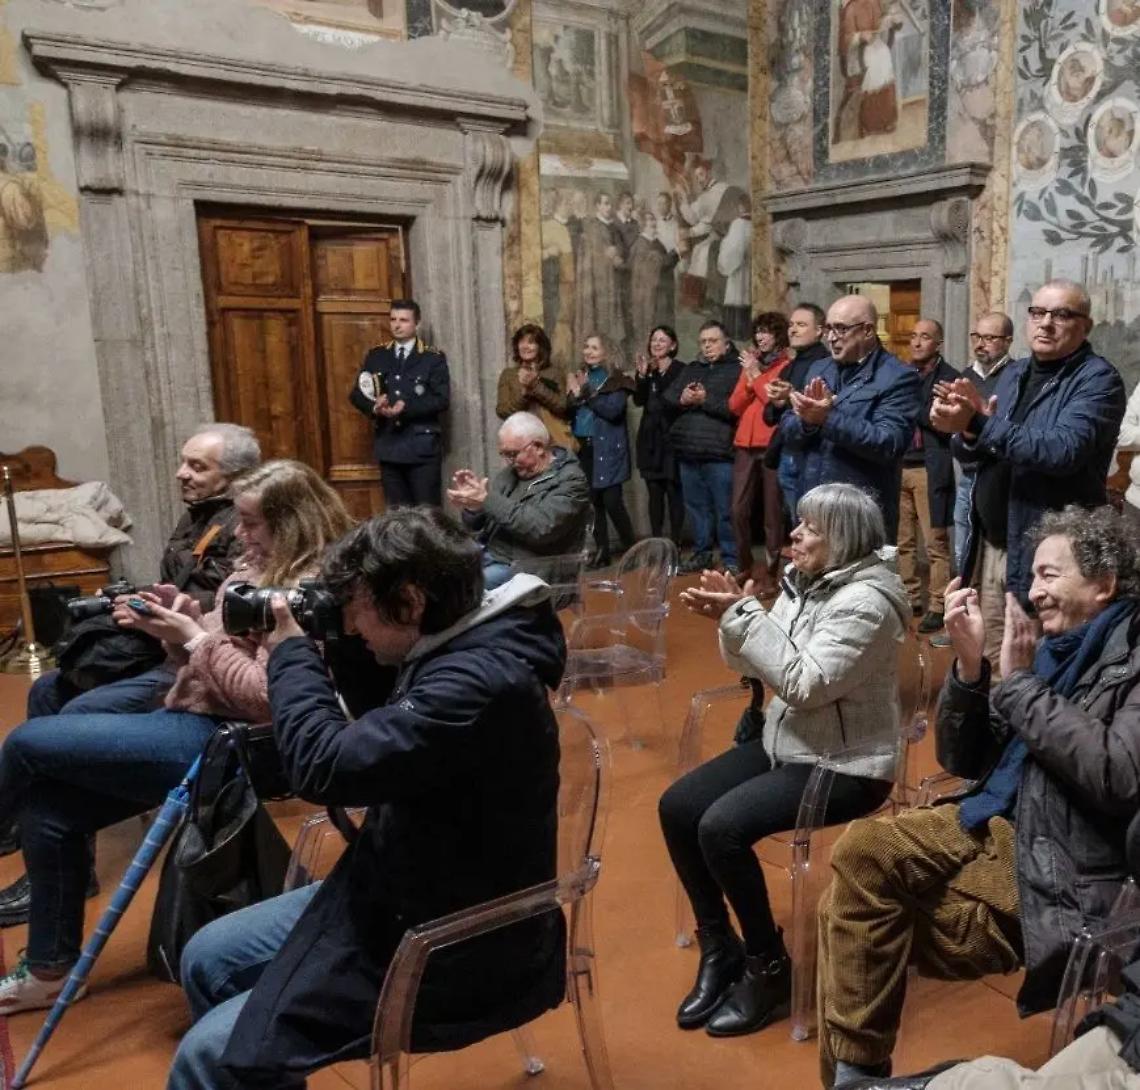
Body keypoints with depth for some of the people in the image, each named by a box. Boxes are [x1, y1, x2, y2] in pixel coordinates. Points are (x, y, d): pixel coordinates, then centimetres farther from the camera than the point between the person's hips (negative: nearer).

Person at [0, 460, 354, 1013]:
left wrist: (193, 638, -17)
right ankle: (48, 968, 20)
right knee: (48, 809, 4)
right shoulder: (261, 568, 13)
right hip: (193, 720, 10)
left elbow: (265, 695, -24)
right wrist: (182, 622, -2)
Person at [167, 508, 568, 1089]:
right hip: (404, 899, 10)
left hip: (456, 952, -9)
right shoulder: (452, 645, 0)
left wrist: (292, 651, -14)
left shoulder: (480, 683, -31)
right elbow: (370, 738, 14)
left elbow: (326, 767, -30)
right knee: (207, 960, 15)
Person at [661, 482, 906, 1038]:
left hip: (844, 766, -9)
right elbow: (760, 664, 7)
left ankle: (768, 966, -1)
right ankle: (719, 947, 12)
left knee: (721, 827, -24)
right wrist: (731, 619, -12)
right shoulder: (804, 581, 5)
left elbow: (804, 684, -27)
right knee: (677, 807, -4)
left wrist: (744, 615, -25)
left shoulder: (865, 600, -20)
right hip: (784, 743, 9)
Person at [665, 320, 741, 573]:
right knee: (696, 507, 13)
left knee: (725, 510, -3)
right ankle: (701, 553, 23)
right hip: (689, 452, 6)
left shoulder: (736, 369, -1)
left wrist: (705, 400, -13)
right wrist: (682, 399, -8)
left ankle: (731, 559, 4)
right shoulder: (690, 369, 20)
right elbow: (667, 398, 13)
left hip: (720, 453, -6)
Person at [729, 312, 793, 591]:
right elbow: (734, 406, 12)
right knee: (739, 509, 4)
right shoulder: (750, 363, 18)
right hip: (746, 445, 6)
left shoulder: (788, 365, -2)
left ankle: (770, 571, 2)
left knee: (772, 511, -4)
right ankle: (746, 565, 17)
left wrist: (757, 375, -8)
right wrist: (748, 380, -3)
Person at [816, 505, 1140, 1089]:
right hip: (999, 827, 7)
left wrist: (1019, 683, -14)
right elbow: (962, 761, 13)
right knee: (861, 852, -16)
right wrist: (970, 664, -3)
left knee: (864, 911, -20)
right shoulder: (1053, 648, 14)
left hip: (1063, 874, -7)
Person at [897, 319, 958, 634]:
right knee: (902, 542, 8)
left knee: (935, 543, -3)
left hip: (930, 470, -5)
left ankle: (937, 607, 3)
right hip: (898, 467, 5)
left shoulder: (949, 377, -2)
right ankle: (910, 599, 19)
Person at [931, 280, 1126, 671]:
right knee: (987, 663, 13)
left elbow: (1062, 450, -25)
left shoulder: (1098, 379, -9)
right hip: (988, 544, 6)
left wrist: (980, 423, -29)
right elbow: (970, 454, 11)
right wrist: (966, 433, -12)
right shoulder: (1012, 374, 13)